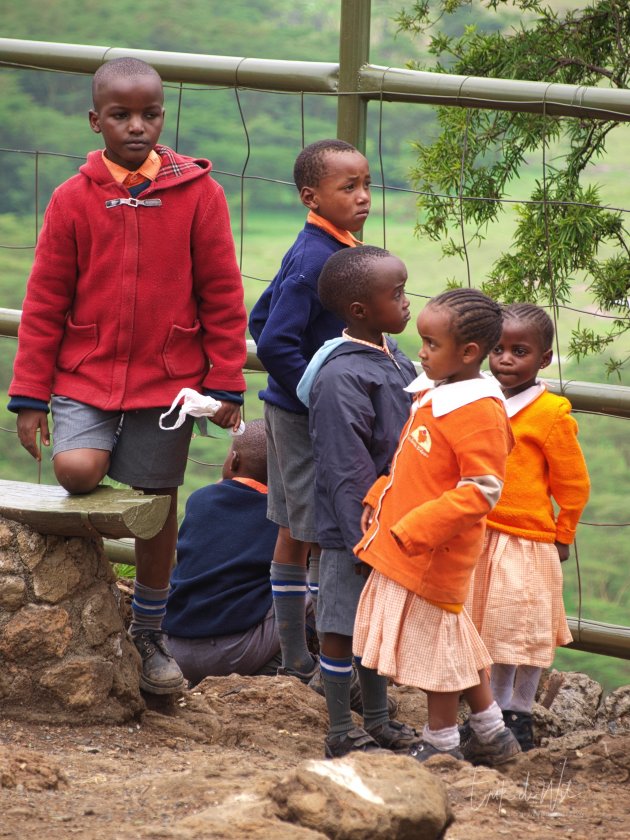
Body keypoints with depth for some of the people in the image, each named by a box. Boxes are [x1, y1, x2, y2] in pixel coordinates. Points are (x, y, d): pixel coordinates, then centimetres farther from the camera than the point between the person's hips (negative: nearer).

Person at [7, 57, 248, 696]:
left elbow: (222, 296, 0)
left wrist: (226, 383, -2)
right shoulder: (73, 199, -3)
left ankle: (149, 636, 26)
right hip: (85, 378, 0)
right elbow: (44, 304, 0)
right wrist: (30, 397, -1)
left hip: (168, 380, 0)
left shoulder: (198, 194, -4)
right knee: (76, 469, -25)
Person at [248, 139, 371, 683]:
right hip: (309, 416, -10)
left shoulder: (326, 250, 7)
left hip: (294, 409, 10)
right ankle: (328, 668, 3)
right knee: (325, 536, -3)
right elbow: (274, 342, -26)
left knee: (296, 533, 15)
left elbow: (262, 322, 15)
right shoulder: (315, 259, -21)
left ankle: (296, 655, 24)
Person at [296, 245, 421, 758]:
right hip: (353, 529, -9)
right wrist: (363, 540, -21)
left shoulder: (393, 358, 7)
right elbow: (346, 470, -22)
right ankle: (342, 734, 13)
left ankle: (378, 721, 31)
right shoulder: (341, 378, -22)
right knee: (343, 629, 4)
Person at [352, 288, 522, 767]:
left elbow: (479, 492, -25)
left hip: (434, 554, -10)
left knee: (435, 644, 3)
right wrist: (379, 501, 11)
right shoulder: (432, 394, 8)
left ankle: (441, 745, 16)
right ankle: (492, 735, 29)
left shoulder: (480, 413, -21)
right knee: (455, 642, 18)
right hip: (404, 545, 10)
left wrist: (414, 530, -27)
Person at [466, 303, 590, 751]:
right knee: (489, 627, 13)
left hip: (527, 544, -5)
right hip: (477, 541, 5)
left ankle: (520, 715, 16)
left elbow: (574, 484, -3)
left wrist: (561, 536, 4)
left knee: (524, 629, 4)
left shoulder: (551, 415, -11)